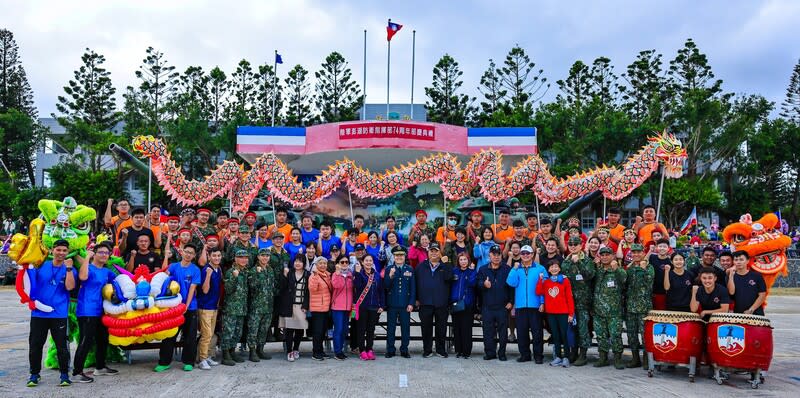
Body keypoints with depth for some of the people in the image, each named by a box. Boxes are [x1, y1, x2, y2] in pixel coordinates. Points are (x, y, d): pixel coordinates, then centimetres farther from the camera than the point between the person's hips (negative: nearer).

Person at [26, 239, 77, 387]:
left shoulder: (69, 269, 3)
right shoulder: (41, 265, 7)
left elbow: (70, 286, -14)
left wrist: (69, 268, -16)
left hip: (59, 314, -2)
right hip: (38, 312, 2)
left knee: (61, 345, -1)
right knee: (35, 344, 8)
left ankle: (64, 374, 9)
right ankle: (34, 374, 22)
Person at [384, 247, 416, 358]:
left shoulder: (410, 269, 4)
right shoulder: (388, 269, 2)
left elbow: (413, 288, 4)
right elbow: (386, 287, -4)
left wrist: (411, 303, -3)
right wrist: (390, 276, -21)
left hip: (405, 304, 1)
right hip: (392, 304, -1)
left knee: (405, 327, 6)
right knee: (391, 328, 5)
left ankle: (404, 350, 16)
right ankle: (390, 350, 15)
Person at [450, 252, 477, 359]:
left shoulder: (472, 272, 4)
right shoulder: (454, 271, 11)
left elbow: (472, 283, -13)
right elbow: (449, 285, 10)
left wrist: (472, 270, -11)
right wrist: (450, 300, 0)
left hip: (467, 303, -3)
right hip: (455, 303, 3)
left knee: (466, 328, -4)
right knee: (456, 328, 5)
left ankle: (466, 351, 3)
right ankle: (458, 350, 13)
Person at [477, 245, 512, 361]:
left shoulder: (507, 270, 4)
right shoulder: (483, 270, 10)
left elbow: (512, 286, 0)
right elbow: (478, 283, 2)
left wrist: (511, 301, -6)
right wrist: (483, 284, -20)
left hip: (502, 306, -1)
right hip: (487, 307, 2)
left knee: (503, 331, 3)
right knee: (488, 331, 3)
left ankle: (502, 353, 13)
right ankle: (490, 352, 13)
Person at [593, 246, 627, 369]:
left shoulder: (618, 270, -1)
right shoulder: (597, 270, 13)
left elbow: (624, 278, -23)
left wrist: (616, 269, -41)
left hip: (614, 311, -4)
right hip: (599, 309, 4)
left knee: (616, 335, -3)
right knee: (601, 335, 9)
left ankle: (618, 359, 8)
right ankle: (603, 358, 19)